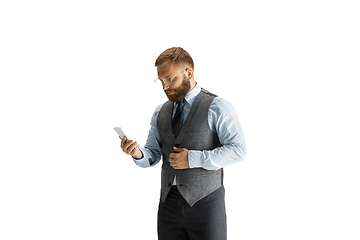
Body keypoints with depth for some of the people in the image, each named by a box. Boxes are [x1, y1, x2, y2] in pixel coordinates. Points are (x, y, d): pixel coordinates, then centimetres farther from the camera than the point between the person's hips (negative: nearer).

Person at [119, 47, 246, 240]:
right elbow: (153, 153, 11)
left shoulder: (217, 107, -6)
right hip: (168, 201, 5)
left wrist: (193, 159, -17)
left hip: (205, 201, -4)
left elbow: (238, 149, -12)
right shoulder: (160, 112, 11)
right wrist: (139, 154, -13)